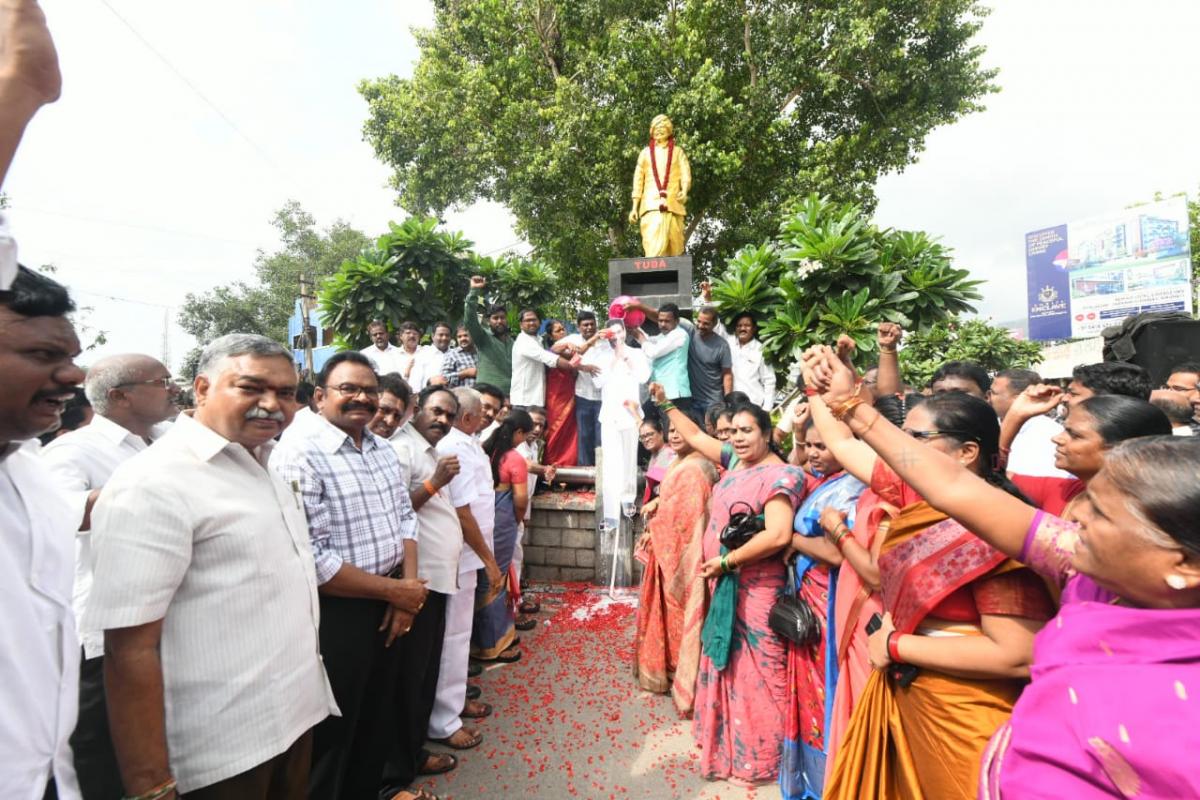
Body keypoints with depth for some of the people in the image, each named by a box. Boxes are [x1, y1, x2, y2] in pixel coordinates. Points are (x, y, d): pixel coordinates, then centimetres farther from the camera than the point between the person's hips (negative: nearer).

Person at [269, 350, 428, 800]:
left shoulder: (383, 450, 5)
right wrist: (396, 590, -17)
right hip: (335, 615, -7)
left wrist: (408, 587, -5)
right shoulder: (299, 456, -21)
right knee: (331, 736, 15)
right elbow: (311, 561, -26)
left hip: (387, 608, 8)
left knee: (378, 724, 25)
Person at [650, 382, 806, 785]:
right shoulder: (735, 460, 5)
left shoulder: (780, 474, -17)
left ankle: (754, 756, 25)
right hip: (724, 584, 8)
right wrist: (665, 404, 16)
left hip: (755, 589, -8)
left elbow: (778, 536, -28)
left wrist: (725, 561, -21)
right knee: (727, 664, 21)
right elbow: (695, 436, 17)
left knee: (754, 670, 6)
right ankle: (727, 738, 41)